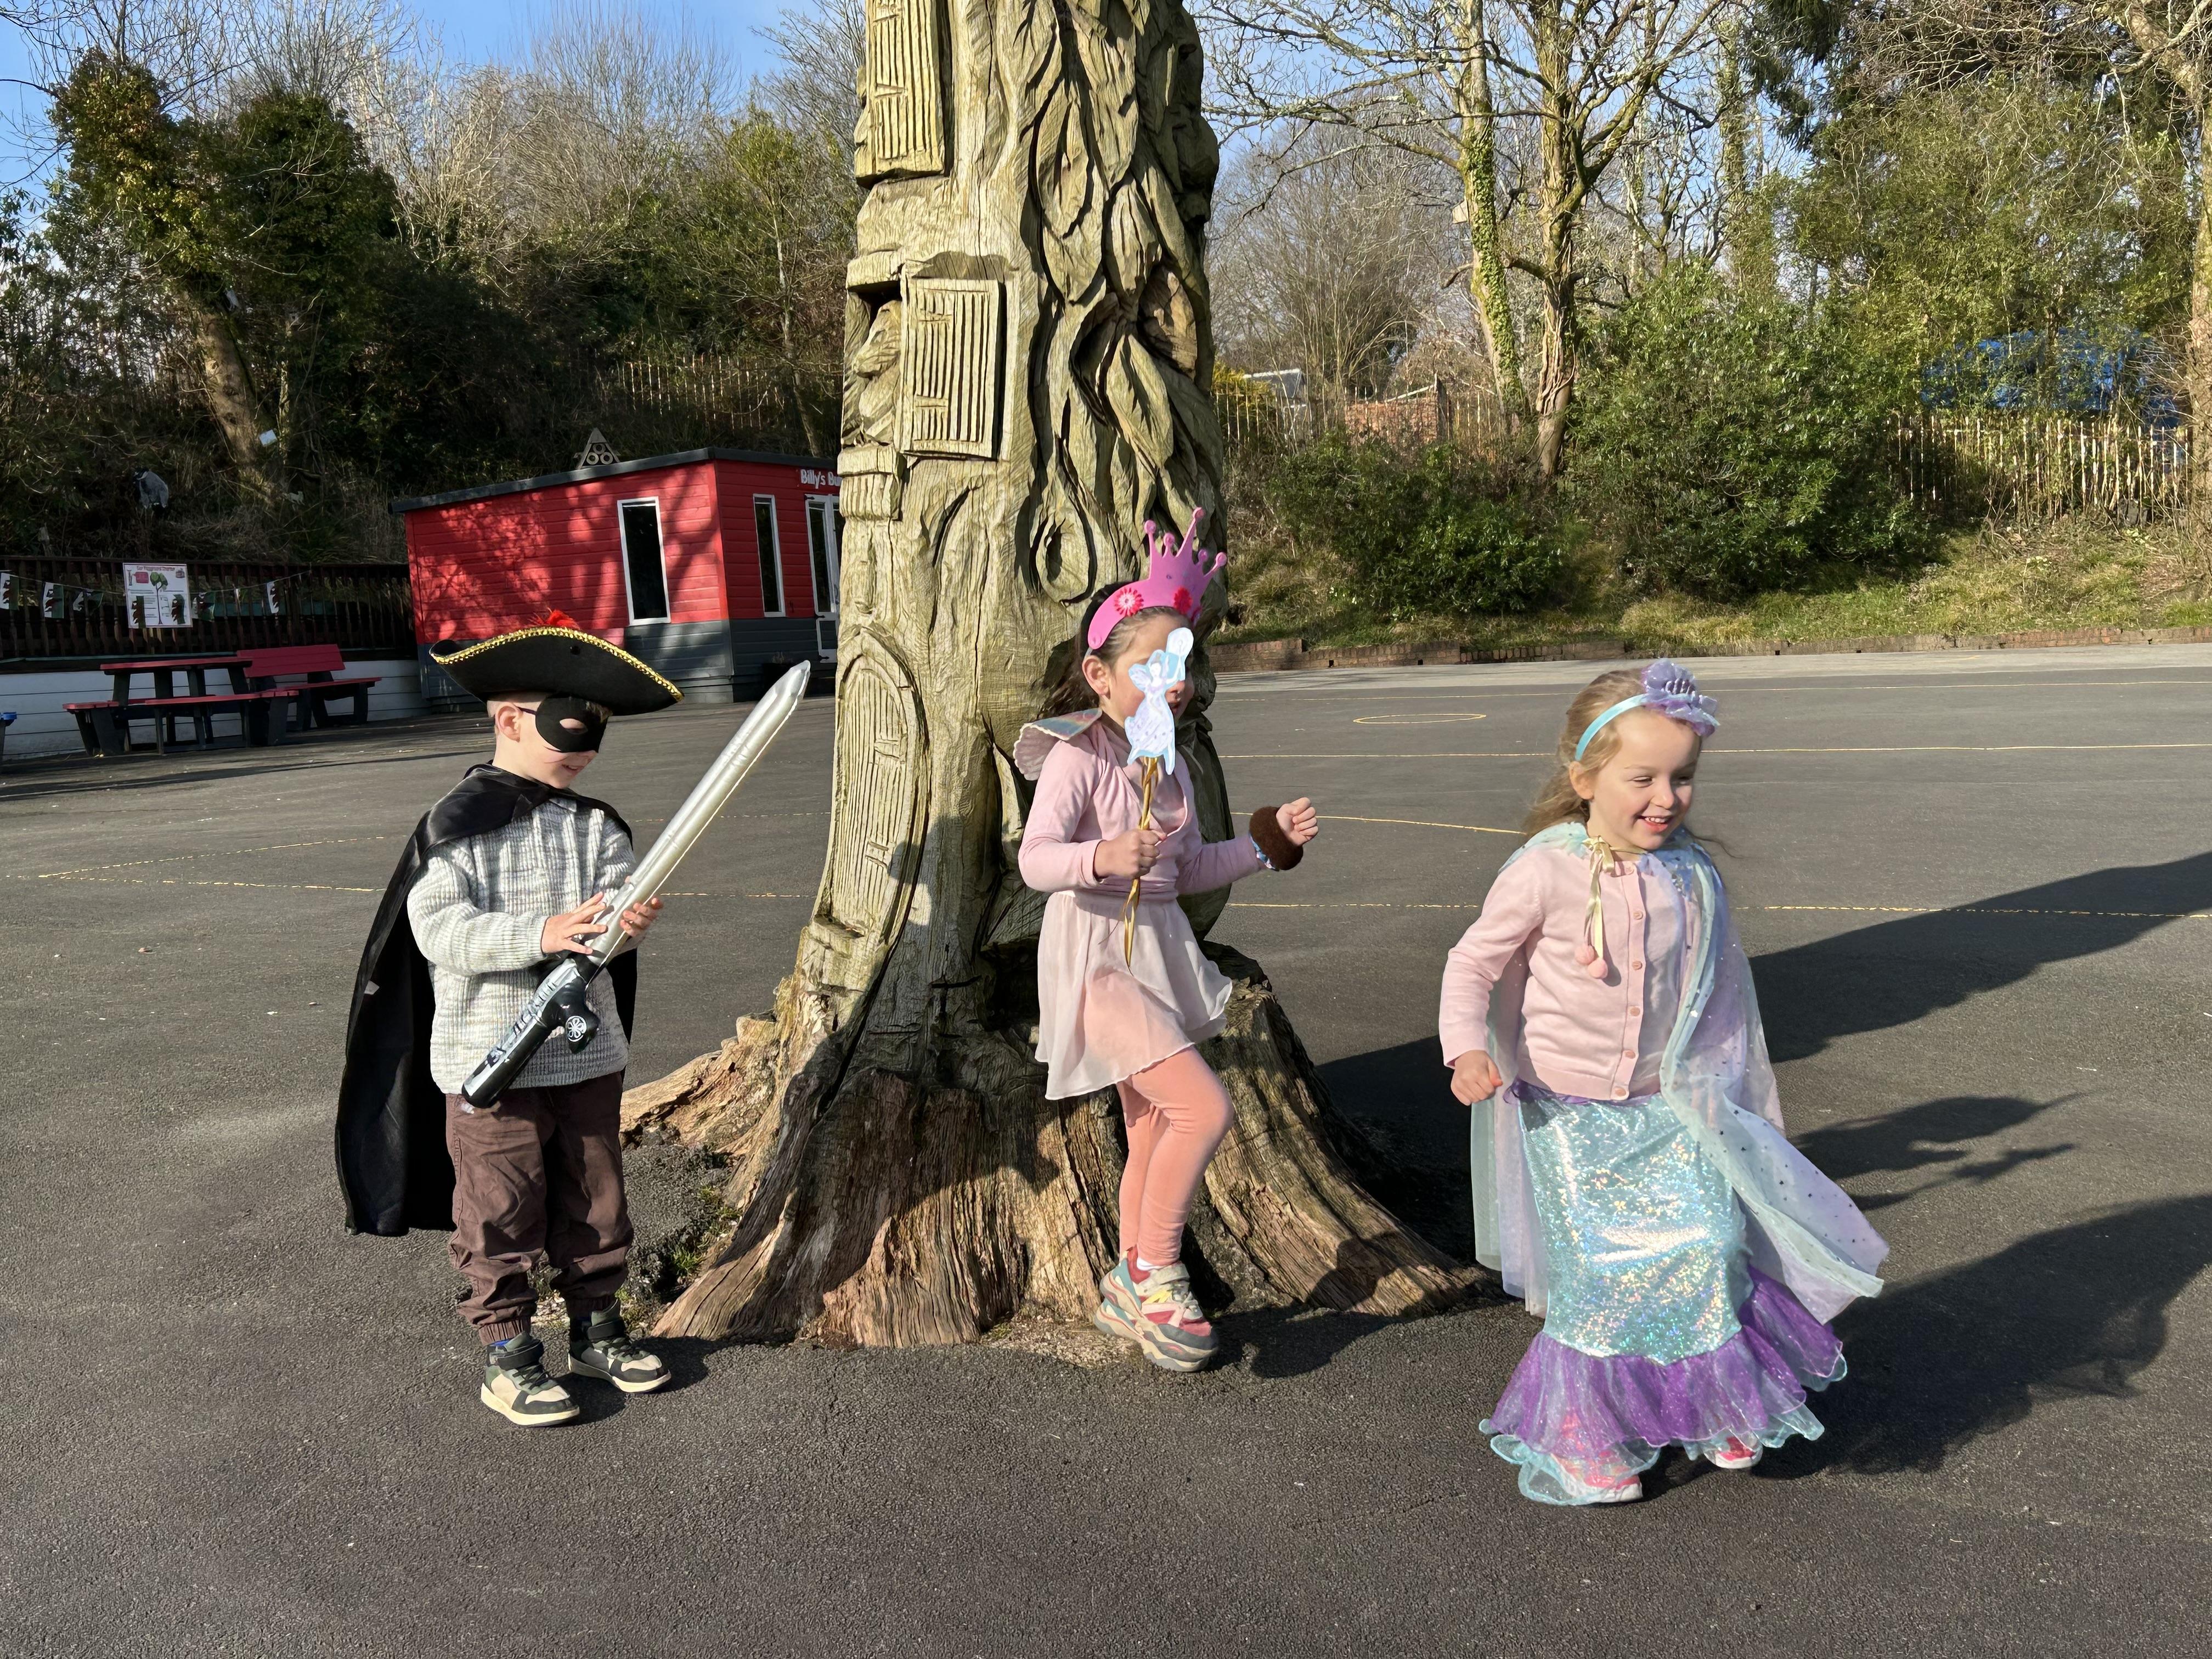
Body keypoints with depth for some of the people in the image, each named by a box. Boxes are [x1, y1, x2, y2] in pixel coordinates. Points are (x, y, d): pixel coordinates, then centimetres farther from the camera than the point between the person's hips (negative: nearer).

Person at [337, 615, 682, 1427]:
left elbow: (617, 898, -6)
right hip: (490, 1060, -5)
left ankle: (596, 1327, 33)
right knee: (499, 1210, 5)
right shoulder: (456, 827, -10)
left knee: (594, 1199, 16)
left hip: (589, 1053, 5)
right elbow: (439, 930, -19)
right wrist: (541, 935, -30)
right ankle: (506, 1354, 19)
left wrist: (628, 917, -31)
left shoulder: (596, 824, 5)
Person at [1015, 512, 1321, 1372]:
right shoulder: (1077, 757, -15)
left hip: (1159, 952, 9)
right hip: (1097, 955, -9)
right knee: (1203, 1106, -18)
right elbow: (1035, 859, -24)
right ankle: (1154, 1273, 1)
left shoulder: (1169, 765, 8)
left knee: (1154, 1134, 16)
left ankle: (1132, 1290, 33)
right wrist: (1103, 858, -41)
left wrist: (1264, 842, 7)